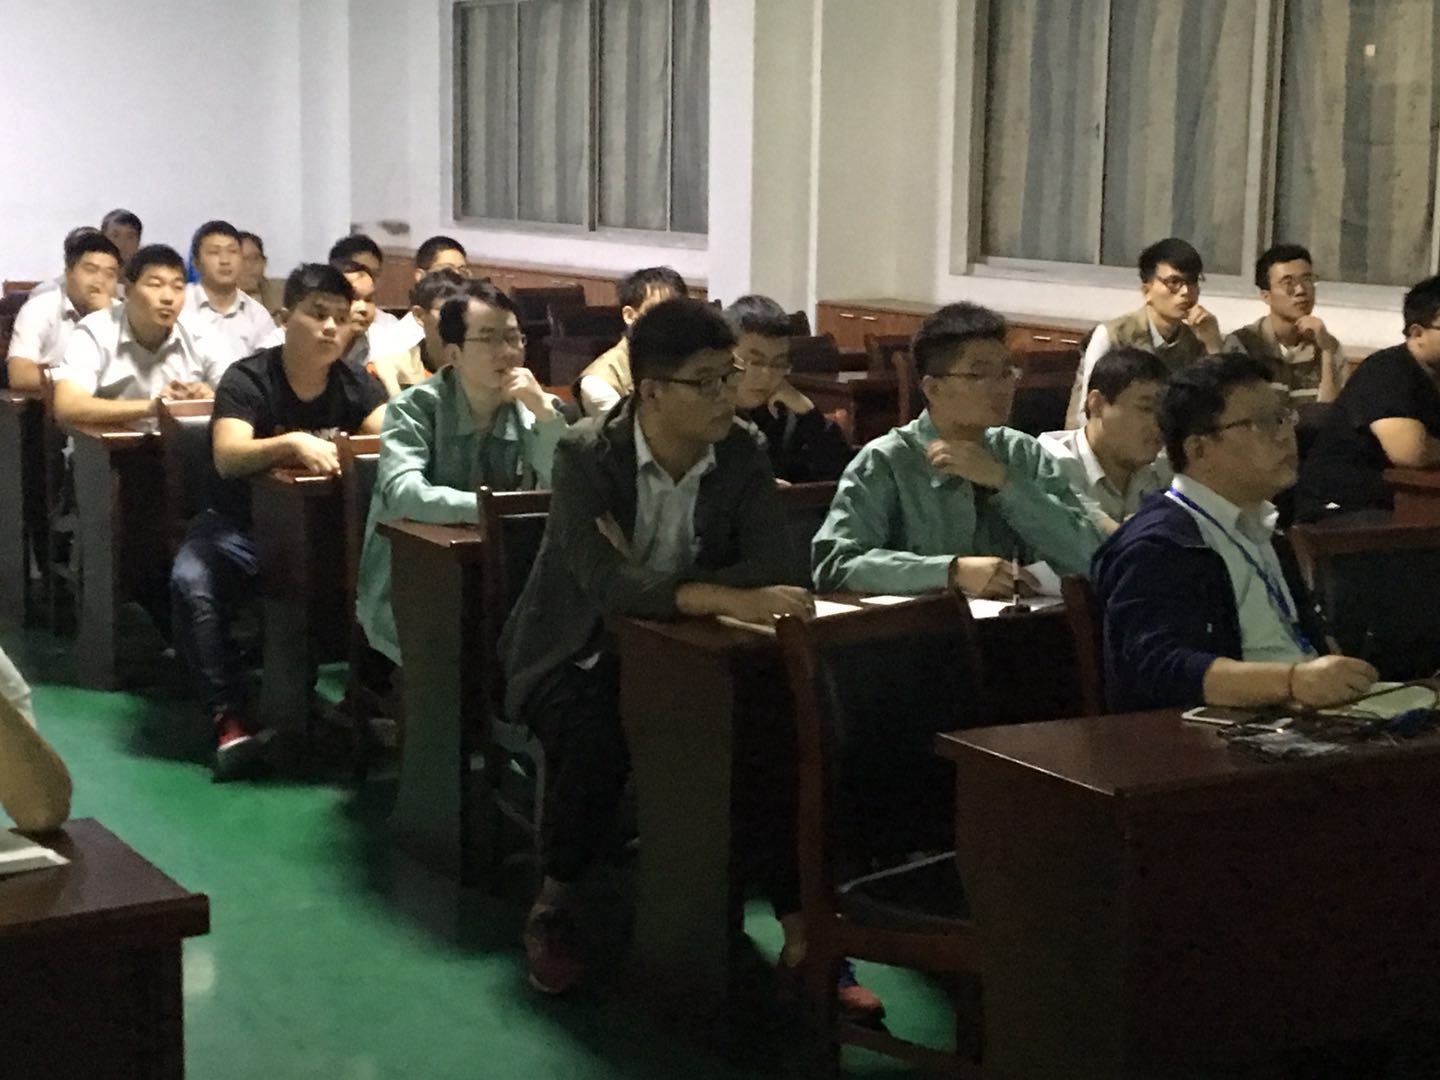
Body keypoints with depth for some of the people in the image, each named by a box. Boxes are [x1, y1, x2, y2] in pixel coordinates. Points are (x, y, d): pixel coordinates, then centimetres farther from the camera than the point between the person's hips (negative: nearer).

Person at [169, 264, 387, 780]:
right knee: (192, 582, -34)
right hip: (241, 525, -2)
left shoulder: (355, 384, 2)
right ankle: (230, 715, -29)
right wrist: (292, 443, -43)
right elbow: (227, 457, -27)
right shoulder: (246, 380, -11)